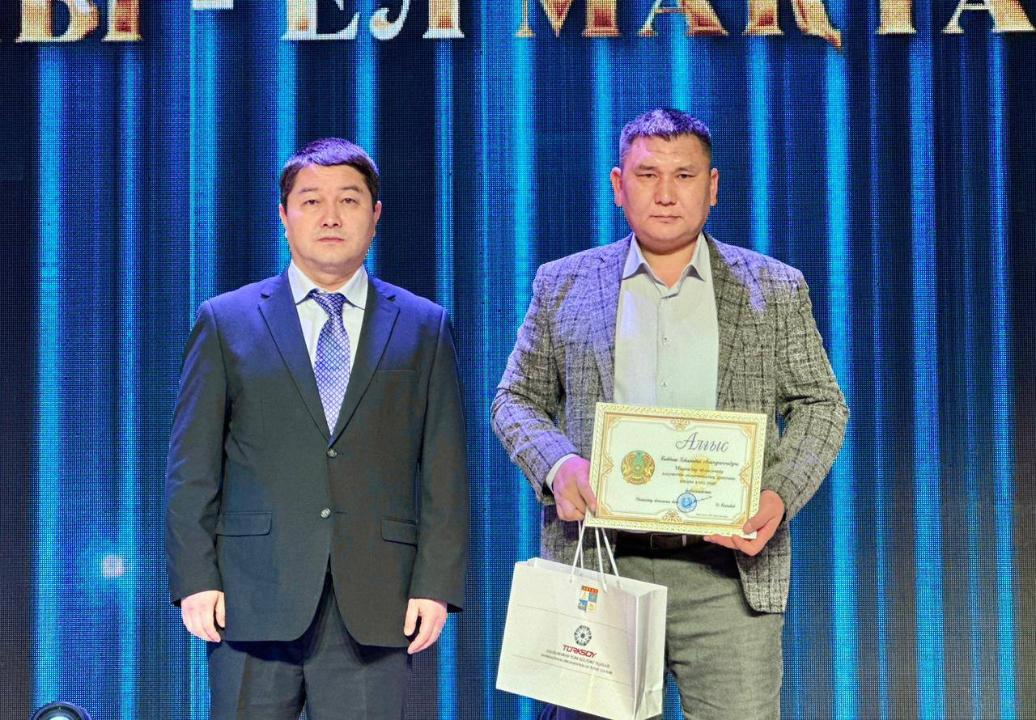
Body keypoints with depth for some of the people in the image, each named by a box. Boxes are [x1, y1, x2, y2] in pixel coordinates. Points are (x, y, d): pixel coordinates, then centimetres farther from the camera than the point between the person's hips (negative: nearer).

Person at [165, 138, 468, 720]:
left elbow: (445, 472, 6)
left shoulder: (423, 327, 10)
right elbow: (193, 466, 5)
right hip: (253, 599, 0)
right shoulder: (227, 321, 8)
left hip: (375, 604, 0)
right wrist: (195, 579, -4)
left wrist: (438, 584, -3)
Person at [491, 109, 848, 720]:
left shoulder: (775, 289, 10)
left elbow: (821, 406, 11)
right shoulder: (563, 285, 11)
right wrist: (556, 464, -8)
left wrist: (781, 494, -7)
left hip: (729, 571, 0)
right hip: (597, 563, 1)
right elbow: (517, 400, 14)